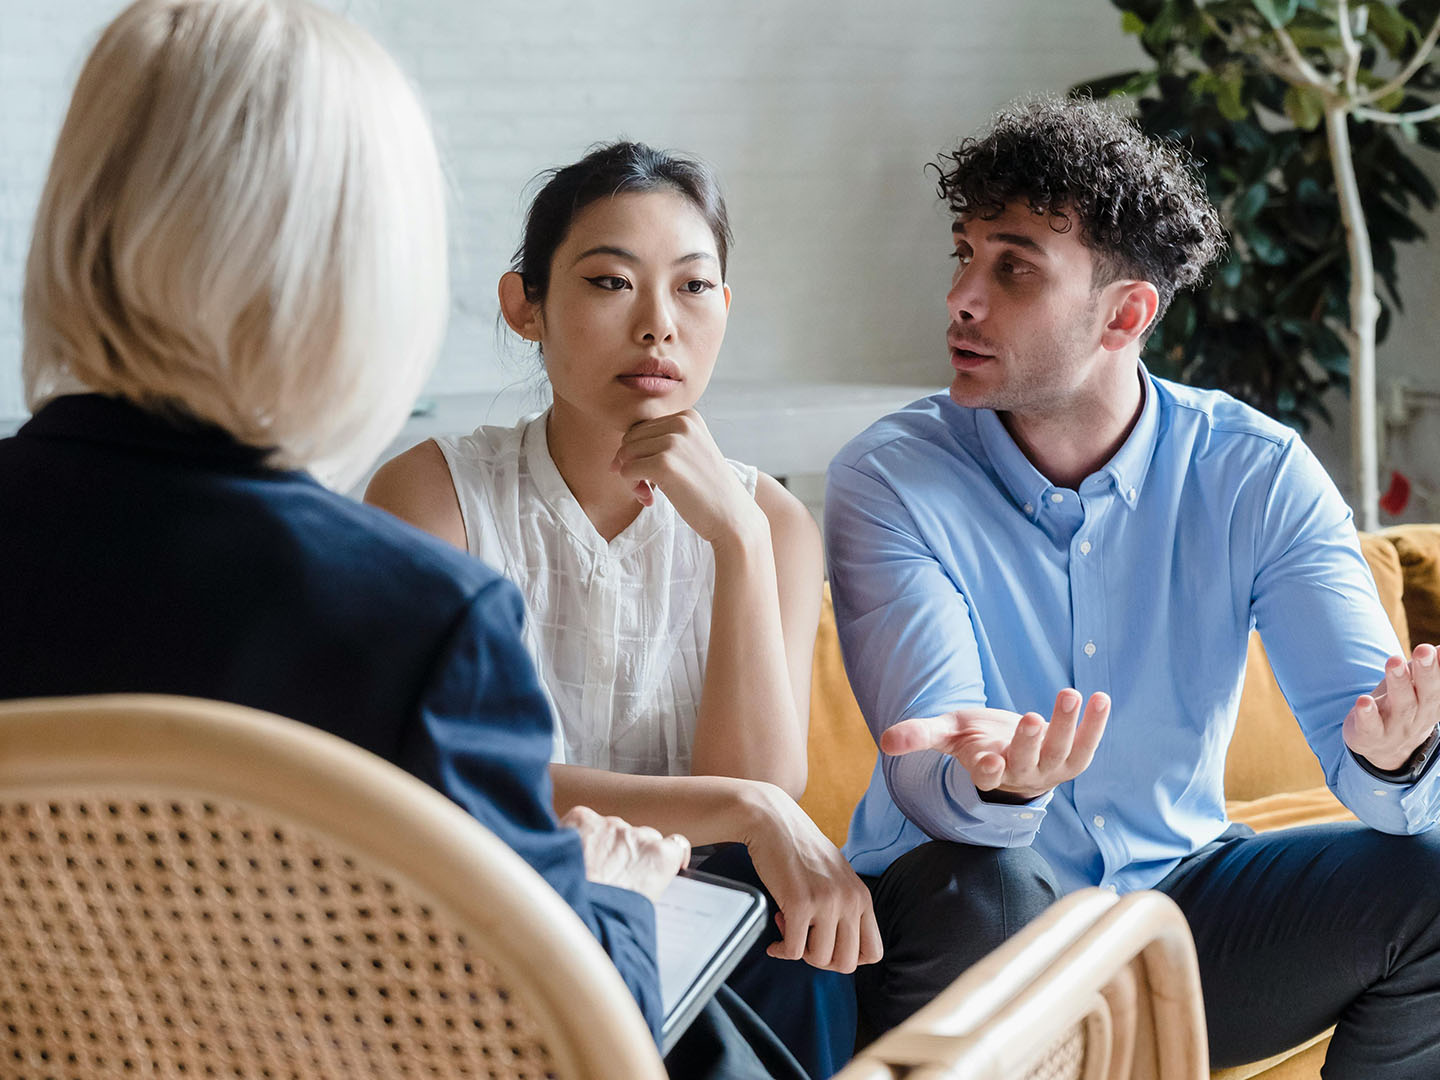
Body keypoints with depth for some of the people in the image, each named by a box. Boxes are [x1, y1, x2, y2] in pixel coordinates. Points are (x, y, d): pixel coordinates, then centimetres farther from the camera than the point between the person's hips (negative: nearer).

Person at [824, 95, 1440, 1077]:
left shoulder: (1259, 474, -6)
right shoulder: (889, 480, -12)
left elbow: (1355, 710, -15)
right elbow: (929, 790, -23)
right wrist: (995, 784, -48)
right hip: (969, 926, -2)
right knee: (984, 888, -36)